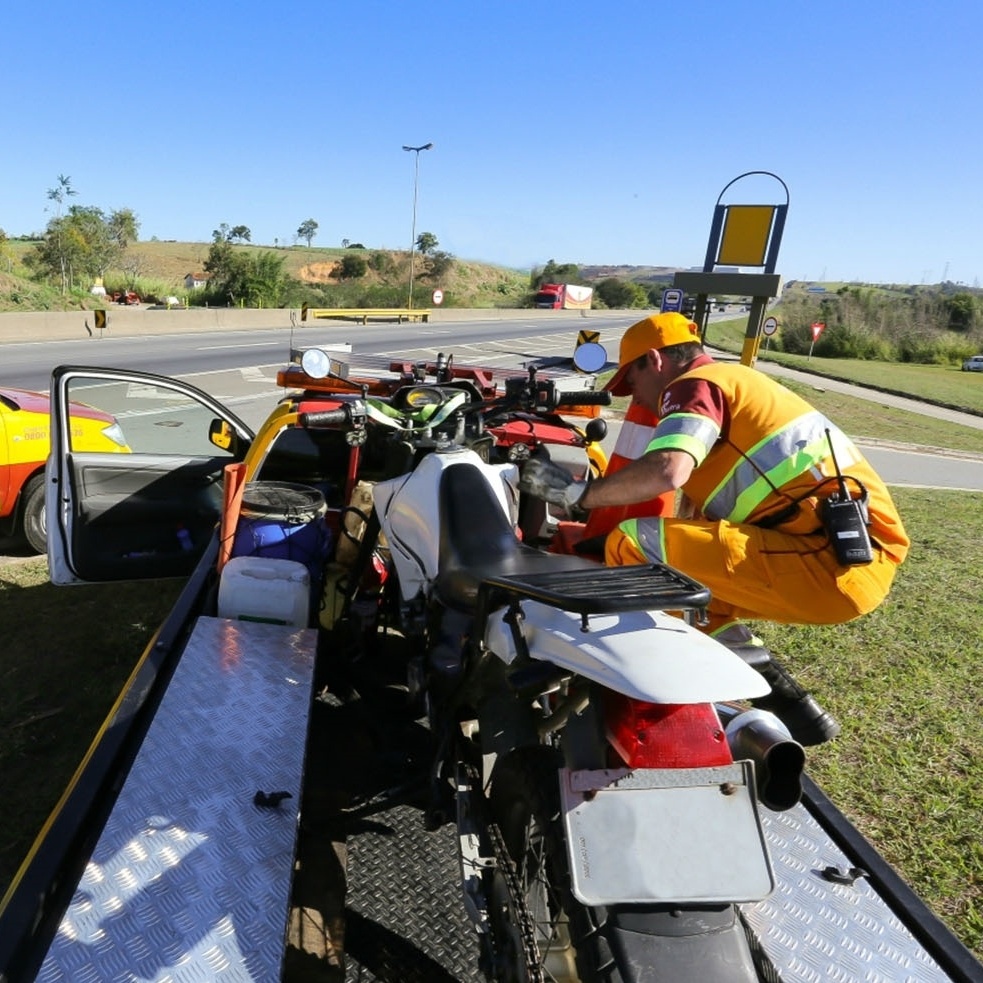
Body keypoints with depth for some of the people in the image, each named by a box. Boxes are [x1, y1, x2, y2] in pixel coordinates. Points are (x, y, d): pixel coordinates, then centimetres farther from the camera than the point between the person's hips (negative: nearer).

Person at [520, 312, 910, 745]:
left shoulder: (694, 384, -2)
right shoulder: (736, 384, 28)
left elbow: (666, 471, -25)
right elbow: (696, 509, 33)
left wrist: (577, 492, -9)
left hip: (825, 558, -10)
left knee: (633, 545, -14)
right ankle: (787, 705, 15)